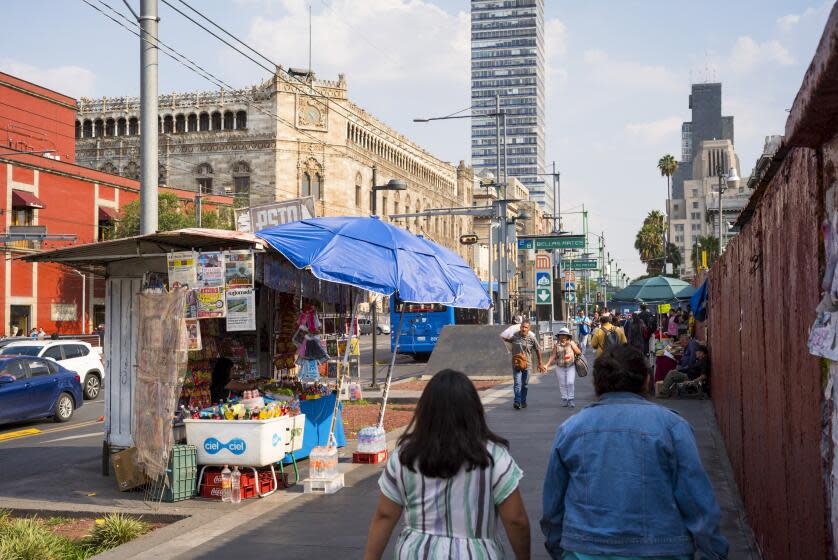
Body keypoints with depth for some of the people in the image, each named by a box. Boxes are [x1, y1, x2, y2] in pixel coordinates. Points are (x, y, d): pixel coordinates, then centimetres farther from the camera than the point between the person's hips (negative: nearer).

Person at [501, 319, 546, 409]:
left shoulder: (532, 338, -6)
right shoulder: (514, 336, -6)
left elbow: (538, 350, 5)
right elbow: (503, 337, 13)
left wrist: (540, 363, 8)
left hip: (527, 364, 1)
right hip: (516, 364, -1)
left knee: (525, 384, 12)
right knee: (517, 383, -12)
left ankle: (523, 401, 26)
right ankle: (517, 402, -19)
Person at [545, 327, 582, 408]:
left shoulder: (571, 343, -1)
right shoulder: (556, 345, 0)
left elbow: (579, 352, -2)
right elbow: (553, 356, -1)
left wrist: (572, 345, -11)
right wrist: (547, 365, -9)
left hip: (571, 366, -1)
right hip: (560, 367, 1)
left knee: (570, 383, -9)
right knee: (562, 384, 4)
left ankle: (570, 400, -2)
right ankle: (564, 399, 14)